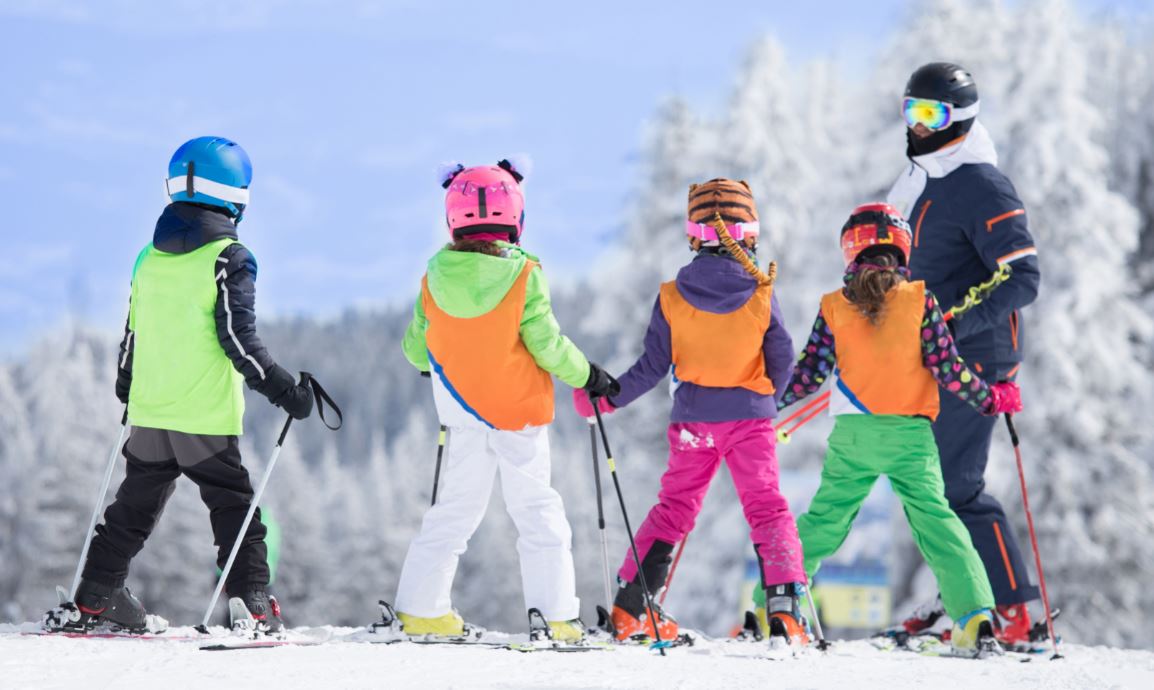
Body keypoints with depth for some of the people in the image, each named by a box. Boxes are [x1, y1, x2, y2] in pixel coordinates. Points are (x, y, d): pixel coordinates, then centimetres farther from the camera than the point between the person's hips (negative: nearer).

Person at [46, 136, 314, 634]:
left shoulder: (150, 257, 8)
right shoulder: (229, 258, -11)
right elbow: (238, 340, -16)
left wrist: (127, 389, 31)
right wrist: (283, 390, -9)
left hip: (149, 411, 6)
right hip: (206, 415, -6)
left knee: (135, 505, 17)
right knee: (233, 506, 1)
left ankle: (96, 598, 18)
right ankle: (252, 602, -8)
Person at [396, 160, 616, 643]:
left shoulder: (436, 278, -5)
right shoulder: (523, 276, -17)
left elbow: (416, 349, 4)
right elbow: (548, 346, -15)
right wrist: (589, 377, 2)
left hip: (462, 410, 4)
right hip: (518, 410, -4)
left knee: (455, 510, 14)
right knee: (537, 511, 4)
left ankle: (421, 608, 13)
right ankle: (554, 615, 0)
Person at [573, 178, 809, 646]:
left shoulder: (672, 297, -6)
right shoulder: (760, 295, -8)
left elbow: (652, 367, -5)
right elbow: (782, 361, 1)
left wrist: (607, 398, 7)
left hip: (693, 417, 2)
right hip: (750, 415, -2)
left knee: (673, 507, 15)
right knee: (766, 508, 2)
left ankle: (630, 608, 16)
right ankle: (784, 610, -13)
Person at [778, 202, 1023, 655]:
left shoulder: (834, 308, 1)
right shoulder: (920, 300, -3)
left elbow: (809, 375, 2)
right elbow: (947, 369, -5)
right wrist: (990, 400, 9)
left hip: (851, 435, 1)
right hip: (909, 433, -1)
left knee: (822, 521, 12)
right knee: (935, 520, -2)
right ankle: (975, 616, -13)